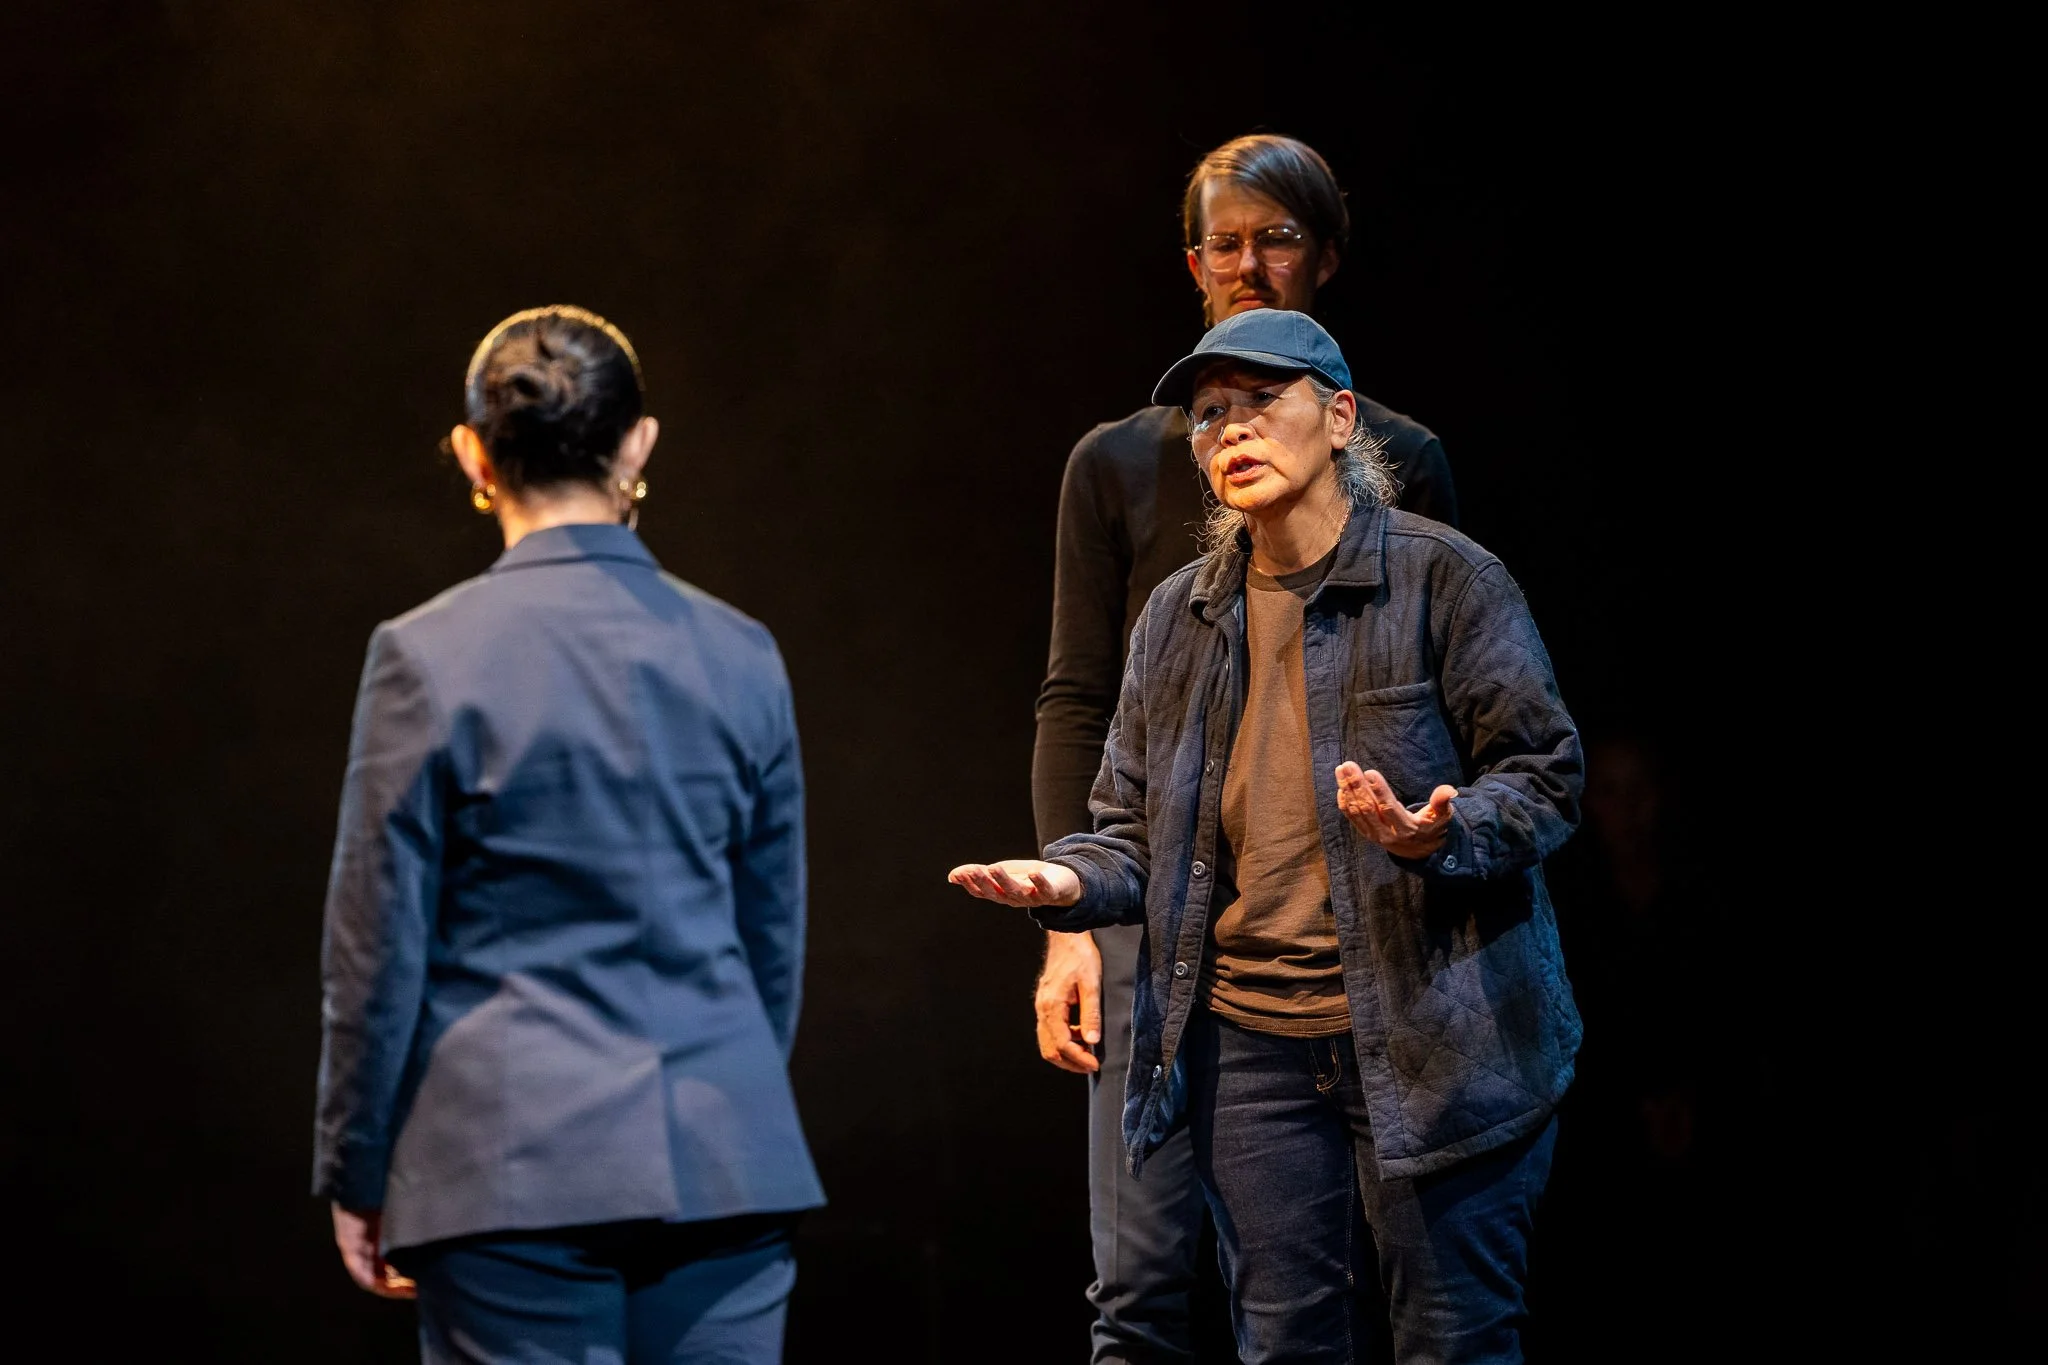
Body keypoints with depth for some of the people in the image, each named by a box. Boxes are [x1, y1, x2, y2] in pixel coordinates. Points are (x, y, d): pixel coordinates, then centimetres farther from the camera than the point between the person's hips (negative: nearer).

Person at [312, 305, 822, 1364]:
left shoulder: (430, 655, -6)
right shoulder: (740, 658, 4)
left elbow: (377, 953, -3)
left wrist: (355, 1174, 8)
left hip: (515, 1158, -3)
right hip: (718, 1157, 3)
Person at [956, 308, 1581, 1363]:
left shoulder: (1442, 579, -3)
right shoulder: (1180, 617, 12)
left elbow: (1542, 772, -6)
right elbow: (1143, 830, 16)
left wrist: (1436, 838, -25)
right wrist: (1073, 880, -6)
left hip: (1428, 1038, -5)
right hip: (1249, 1045, 5)